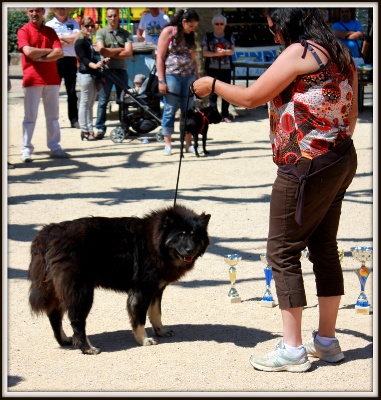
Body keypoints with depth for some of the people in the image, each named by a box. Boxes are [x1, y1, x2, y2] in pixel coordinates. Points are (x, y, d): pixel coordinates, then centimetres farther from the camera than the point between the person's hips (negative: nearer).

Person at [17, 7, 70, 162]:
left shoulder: (50, 31, 11)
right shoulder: (23, 31, 0)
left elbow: (59, 53, -1)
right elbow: (28, 52, -16)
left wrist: (40, 57, -12)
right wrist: (48, 51, -5)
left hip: (52, 78, 4)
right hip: (32, 79, -4)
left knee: (53, 116, 8)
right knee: (30, 116, -3)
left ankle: (55, 148, 14)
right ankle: (26, 150, 1)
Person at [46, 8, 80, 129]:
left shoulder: (73, 23, 11)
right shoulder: (49, 24, 5)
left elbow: (76, 37, -7)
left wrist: (60, 37, -7)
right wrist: (68, 40, -8)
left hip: (70, 60, 2)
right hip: (55, 60, -1)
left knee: (72, 92, 4)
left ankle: (74, 119, 8)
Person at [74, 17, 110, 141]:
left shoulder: (89, 41, 19)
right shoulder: (80, 42, -9)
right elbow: (84, 59, -20)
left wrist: (102, 62, 26)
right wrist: (94, 65, -35)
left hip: (93, 75, 9)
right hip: (85, 74, -9)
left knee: (90, 104, 10)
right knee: (85, 103, -6)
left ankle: (90, 130, 13)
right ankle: (84, 131, -4)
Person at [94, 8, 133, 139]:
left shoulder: (125, 34, 8)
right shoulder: (101, 32, 4)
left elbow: (128, 53, -5)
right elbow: (101, 50, -11)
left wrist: (110, 53, -11)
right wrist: (120, 50, -7)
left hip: (121, 70, 2)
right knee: (103, 101, -3)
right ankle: (100, 128, 0)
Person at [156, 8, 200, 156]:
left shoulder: (190, 36, 15)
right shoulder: (169, 32, -3)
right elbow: (160, 58, -6)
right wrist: (161, 81, -12)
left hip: (188, 76, 6)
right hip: (171, 75, -6)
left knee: (188, 110, 5)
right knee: (170, 110, -2)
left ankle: (188, 144, 10)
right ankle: (167, 145, 3)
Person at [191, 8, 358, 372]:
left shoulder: (299, 53, -15)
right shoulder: (340, 54, 11)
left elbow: (250, 98, -11)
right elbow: (351, 114, 17)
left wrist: (212, 85, 4)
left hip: (305, 168, -9)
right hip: (341, 162, 9)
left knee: (283, 253, -1)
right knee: (324, 249, 15)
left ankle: (292, 350, 2)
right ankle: (326, 341, 23)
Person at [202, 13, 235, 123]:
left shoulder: (229, 37, 9)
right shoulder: (208, 37, 5)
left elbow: (232, 51, 2)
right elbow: (204, 52, -1)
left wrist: (224, 51, -19)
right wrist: (216, 53, -16)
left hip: (226, 68, 2)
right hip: (212, 68, -2)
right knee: (213, 91, -4)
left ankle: (225, 114, 9)